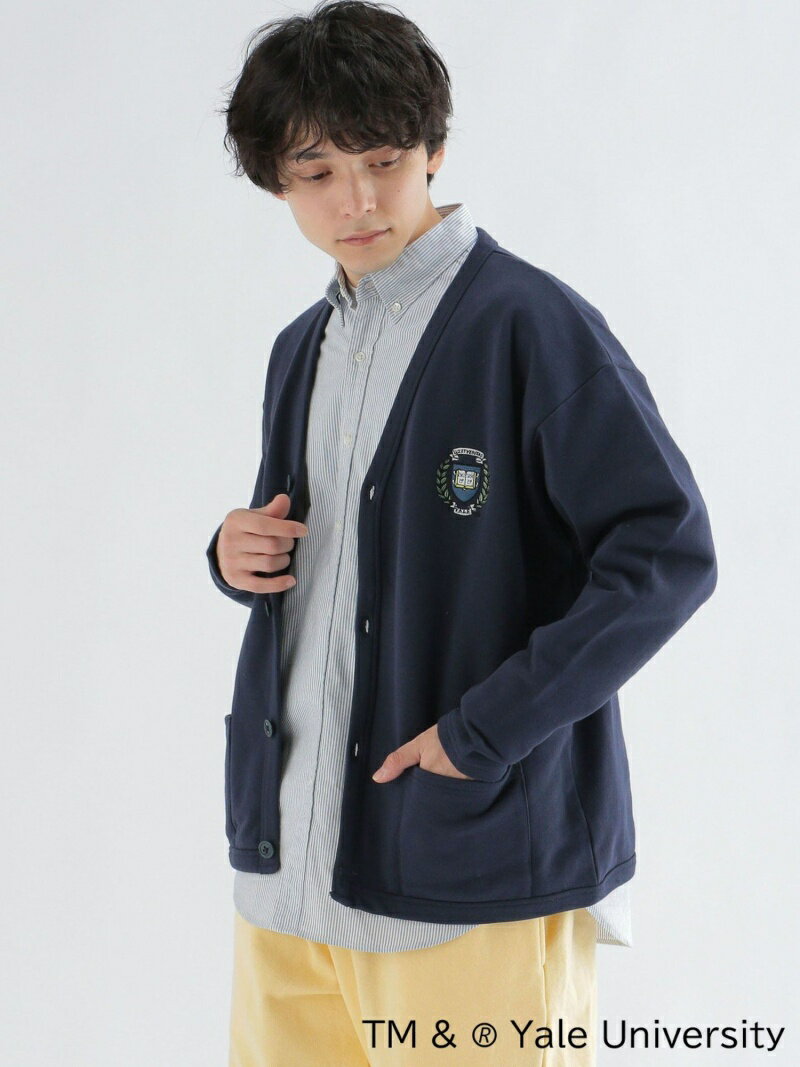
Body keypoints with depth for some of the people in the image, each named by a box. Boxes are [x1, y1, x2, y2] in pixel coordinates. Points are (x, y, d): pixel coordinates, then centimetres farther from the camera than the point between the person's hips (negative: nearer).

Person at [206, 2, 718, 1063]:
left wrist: (485, 730, -20)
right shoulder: (302, 350, 14)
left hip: (475, 865, -7)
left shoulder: (529, 324, -11)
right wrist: (240, 557, 2)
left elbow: (668, 552, -17)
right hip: (287, 855, 7)